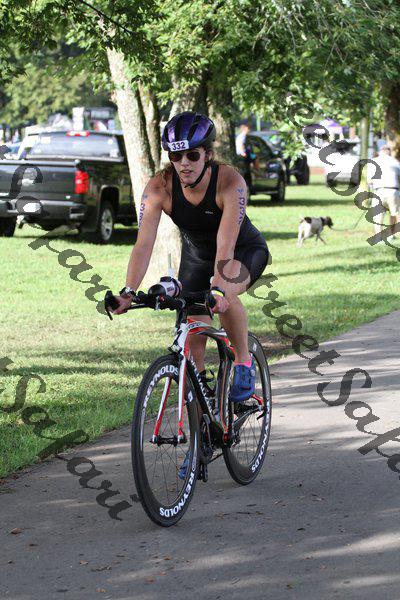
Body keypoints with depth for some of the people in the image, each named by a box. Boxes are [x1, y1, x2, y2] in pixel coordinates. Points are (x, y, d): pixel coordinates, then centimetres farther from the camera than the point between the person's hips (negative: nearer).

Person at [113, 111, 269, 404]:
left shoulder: (230, 182, -33)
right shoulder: (159, 187, -25)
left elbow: (226, 244, -42)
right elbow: (144, 244, -33)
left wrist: (219, 287, -57)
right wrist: (128, 292, -46)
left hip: (245, 251, -4)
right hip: (196, 256, 4)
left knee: (223, 296, -35)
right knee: (194, 332, -5)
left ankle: (244, 364, -12)